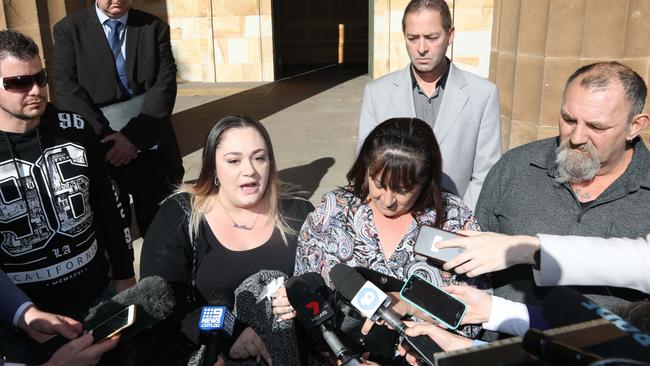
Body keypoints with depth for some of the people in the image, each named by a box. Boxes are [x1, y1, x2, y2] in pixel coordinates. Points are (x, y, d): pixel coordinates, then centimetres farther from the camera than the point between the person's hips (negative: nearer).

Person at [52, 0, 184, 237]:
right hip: (100, 153, 0)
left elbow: (165, 86, -5)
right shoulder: (69, 29, 4)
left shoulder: (155, 28, 5)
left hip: (151, 152, 1)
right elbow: (66, 89, -5)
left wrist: (134, 136, -16)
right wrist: (104, 138, -17)